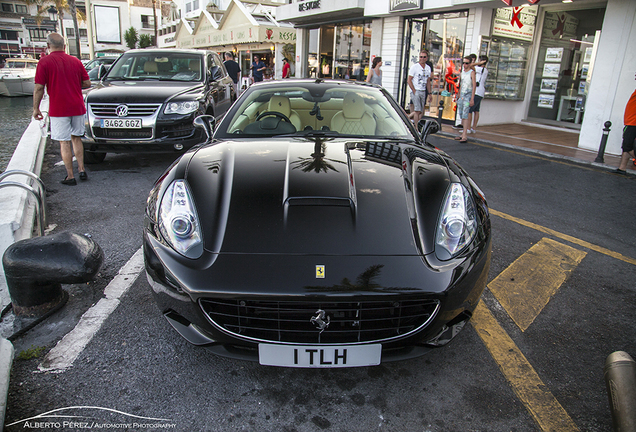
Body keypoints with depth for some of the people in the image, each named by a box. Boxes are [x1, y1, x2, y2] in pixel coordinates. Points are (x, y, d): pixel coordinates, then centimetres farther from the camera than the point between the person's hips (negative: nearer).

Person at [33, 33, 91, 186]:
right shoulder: (75, 61, 6)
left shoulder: (44, 62, -7)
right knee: (76, 138, 18)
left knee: (64, 142, 1)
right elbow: (87, 83, 7)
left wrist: (36, 108, 0)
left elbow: (39, 88, -9)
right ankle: (81, 170, 17)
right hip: (77, 107, 4)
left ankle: (70, 177, 4)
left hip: (58, 109, -4)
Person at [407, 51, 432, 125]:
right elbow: (409, 80, -7)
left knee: (421, 111, 4)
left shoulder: (428, 68, 12)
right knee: (417, 111, -12)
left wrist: (429, 93, 14)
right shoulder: (414, 67, -5)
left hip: (423, 91, 6)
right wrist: (414, 91, -13)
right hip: (416, 90, -6)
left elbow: (428, 81, 18)